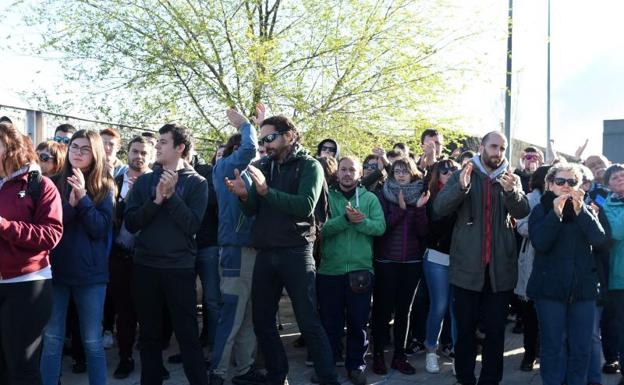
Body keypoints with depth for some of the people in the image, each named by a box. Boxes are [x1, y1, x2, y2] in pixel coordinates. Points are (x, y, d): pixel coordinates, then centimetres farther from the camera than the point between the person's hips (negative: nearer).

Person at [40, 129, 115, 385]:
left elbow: (101, 229, -9)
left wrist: (83, 198, -19)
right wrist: (70, 205, -18)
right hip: (55, 269, 1)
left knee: (92, 341, 6)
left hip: (90, 272, -1)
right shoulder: (55, 183, 4)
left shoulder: (105, 187, 1)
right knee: (51, 338, 7)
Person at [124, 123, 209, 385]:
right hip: (145, 266, 3)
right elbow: (131, 223, -1)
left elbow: (192, 225, -11)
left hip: (180, 267, -3)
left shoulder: (196, 183, -1)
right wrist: (156, 200, -14)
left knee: (187, 334, 0)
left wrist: (171, 195, -18)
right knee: (149, 334, 13)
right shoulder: (144, 181, 7)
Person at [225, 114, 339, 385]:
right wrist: (244, 196, -13)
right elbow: (252, 211, 9)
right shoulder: (264, 166, 12)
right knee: (262, 321, 11)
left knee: (309, 323, -5)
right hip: (265, 254, 6)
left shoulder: (309, 166, -2)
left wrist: (267, 191, -26)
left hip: (296, 252, -5)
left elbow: (305, 205, -17)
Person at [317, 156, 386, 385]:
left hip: (360, 269, 0)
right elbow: (322, 227, -12)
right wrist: (346, 219, -25)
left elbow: (380, 227, -8)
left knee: (358, 322, 9)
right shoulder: (326, 197, 3)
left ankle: (356, 365, 23)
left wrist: (359, 221, -23)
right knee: (329, 321, 10)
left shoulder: (370, 198, 6)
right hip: (330, 269, 0)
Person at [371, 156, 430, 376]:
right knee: (384, 309, -2)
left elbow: (423, 231, -1)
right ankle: (378, 354, 9)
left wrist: (419, 208, -15)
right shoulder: (384, 195, 0)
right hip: (386, 260, -2)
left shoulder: (420, 196, 7)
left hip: (412, 261, 3)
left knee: (404, 309, 7)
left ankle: (399, 355, 15)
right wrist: (401, 208, -19)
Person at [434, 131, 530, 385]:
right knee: (465, 328, 7)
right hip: (467, 266, -1)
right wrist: (461, 186, -27)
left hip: (500, 267, 2)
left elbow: (523, 211, -7)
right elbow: (439, 208, -10)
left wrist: (511, 190, -28)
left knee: (496, 330, 8)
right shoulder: (462, 176, 3)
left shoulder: (511, 179, 9)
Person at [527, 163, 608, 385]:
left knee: (581, 348, 5)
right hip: (550, 288, -2)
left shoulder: (586, 210, 11)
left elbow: (600, 240, -7)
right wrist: (556, 212, -19)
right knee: (552, 347, 2)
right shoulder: (541, 210, 3)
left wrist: (580, 211, -16)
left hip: (583, 288, 3)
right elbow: (539, 244, -13)